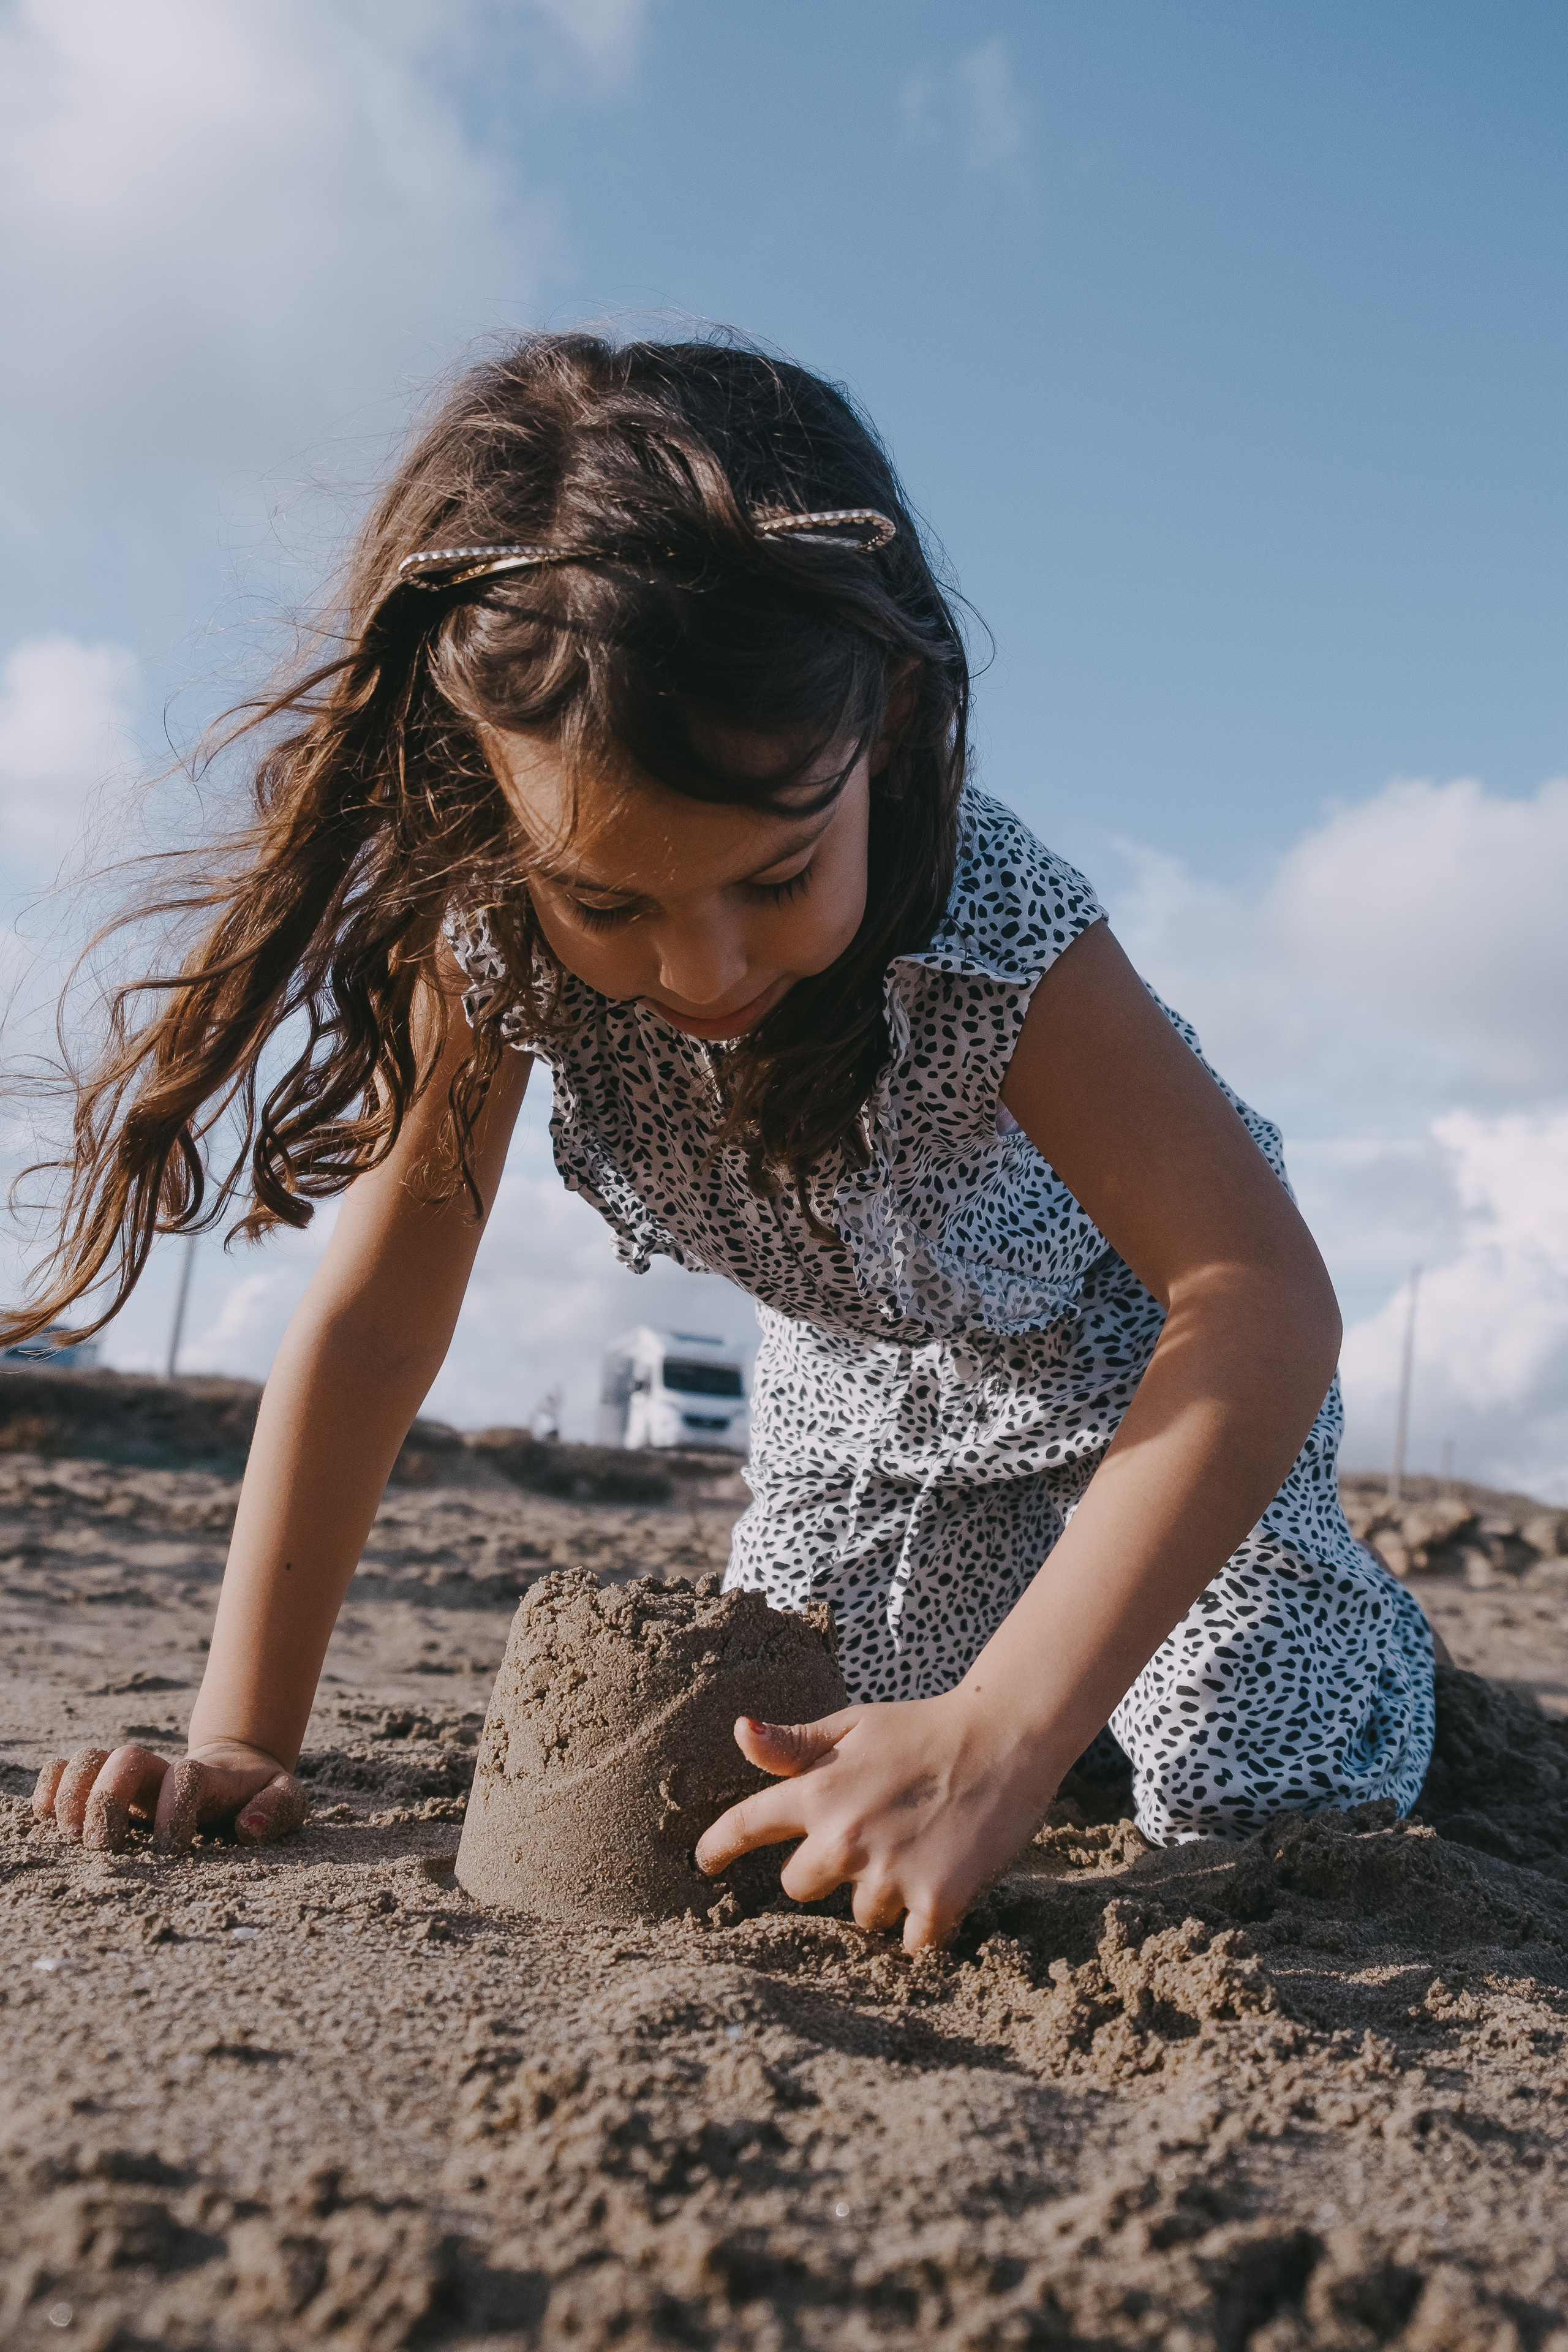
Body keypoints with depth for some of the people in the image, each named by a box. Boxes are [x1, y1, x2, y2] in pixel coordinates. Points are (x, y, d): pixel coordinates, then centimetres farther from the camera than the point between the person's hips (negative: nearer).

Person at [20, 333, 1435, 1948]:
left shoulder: (992, 932, -41)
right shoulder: (493, 931, -28)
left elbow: (1266, 1304, -47)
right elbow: (372, 1327, -22)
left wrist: (1000, 1735, -55)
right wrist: (241, 1740, -25)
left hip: (1132, 1340, -3)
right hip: (863, 1369, 4)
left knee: (1246, 1797, -10)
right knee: (772, 1773, 2)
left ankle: (1359, 1635, 26)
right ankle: (995, 1614, 34)